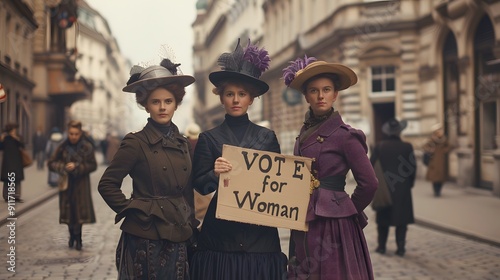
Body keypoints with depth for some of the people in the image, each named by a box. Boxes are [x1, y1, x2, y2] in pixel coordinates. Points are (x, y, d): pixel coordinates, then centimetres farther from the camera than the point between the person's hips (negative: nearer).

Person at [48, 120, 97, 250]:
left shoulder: (87, 147, -4)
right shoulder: (63, 147, 1)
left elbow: (93, 165, -4)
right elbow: (51, 163, 5)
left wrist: (77, 166, -15)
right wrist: (62, 167, -14)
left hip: (81, 184, -2)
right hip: (66, 182, 2)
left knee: (79, 210, -6)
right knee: (69, 210, 4)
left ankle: (77, 237, 4)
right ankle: (73, 236, 21)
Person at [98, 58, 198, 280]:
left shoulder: (182, 144, 10)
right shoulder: (135, 143, -6)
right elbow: (107, 185, -5)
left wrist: (191, 228, 13)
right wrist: (130, 209, -9)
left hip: (178, 241, 5)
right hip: (144, 241, -5)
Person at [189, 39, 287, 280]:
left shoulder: (267, 137, 9)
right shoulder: (209, 138, 5)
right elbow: (199, 185, -2)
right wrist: (214, 173, -22)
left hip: (260, 232, 1)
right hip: (221, 233, -1)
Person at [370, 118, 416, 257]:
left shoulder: (379, 146, -3)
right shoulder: (407, 147, -5)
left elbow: (371, 165, -4)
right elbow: (413, 167, -3)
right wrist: (410, 183, 10)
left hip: (383, 188, 1)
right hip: (402, 188, -1)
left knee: (383, 218, 11)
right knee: (401, 219, 4)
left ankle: (381, 246, 14)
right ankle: (400, 248, 2)